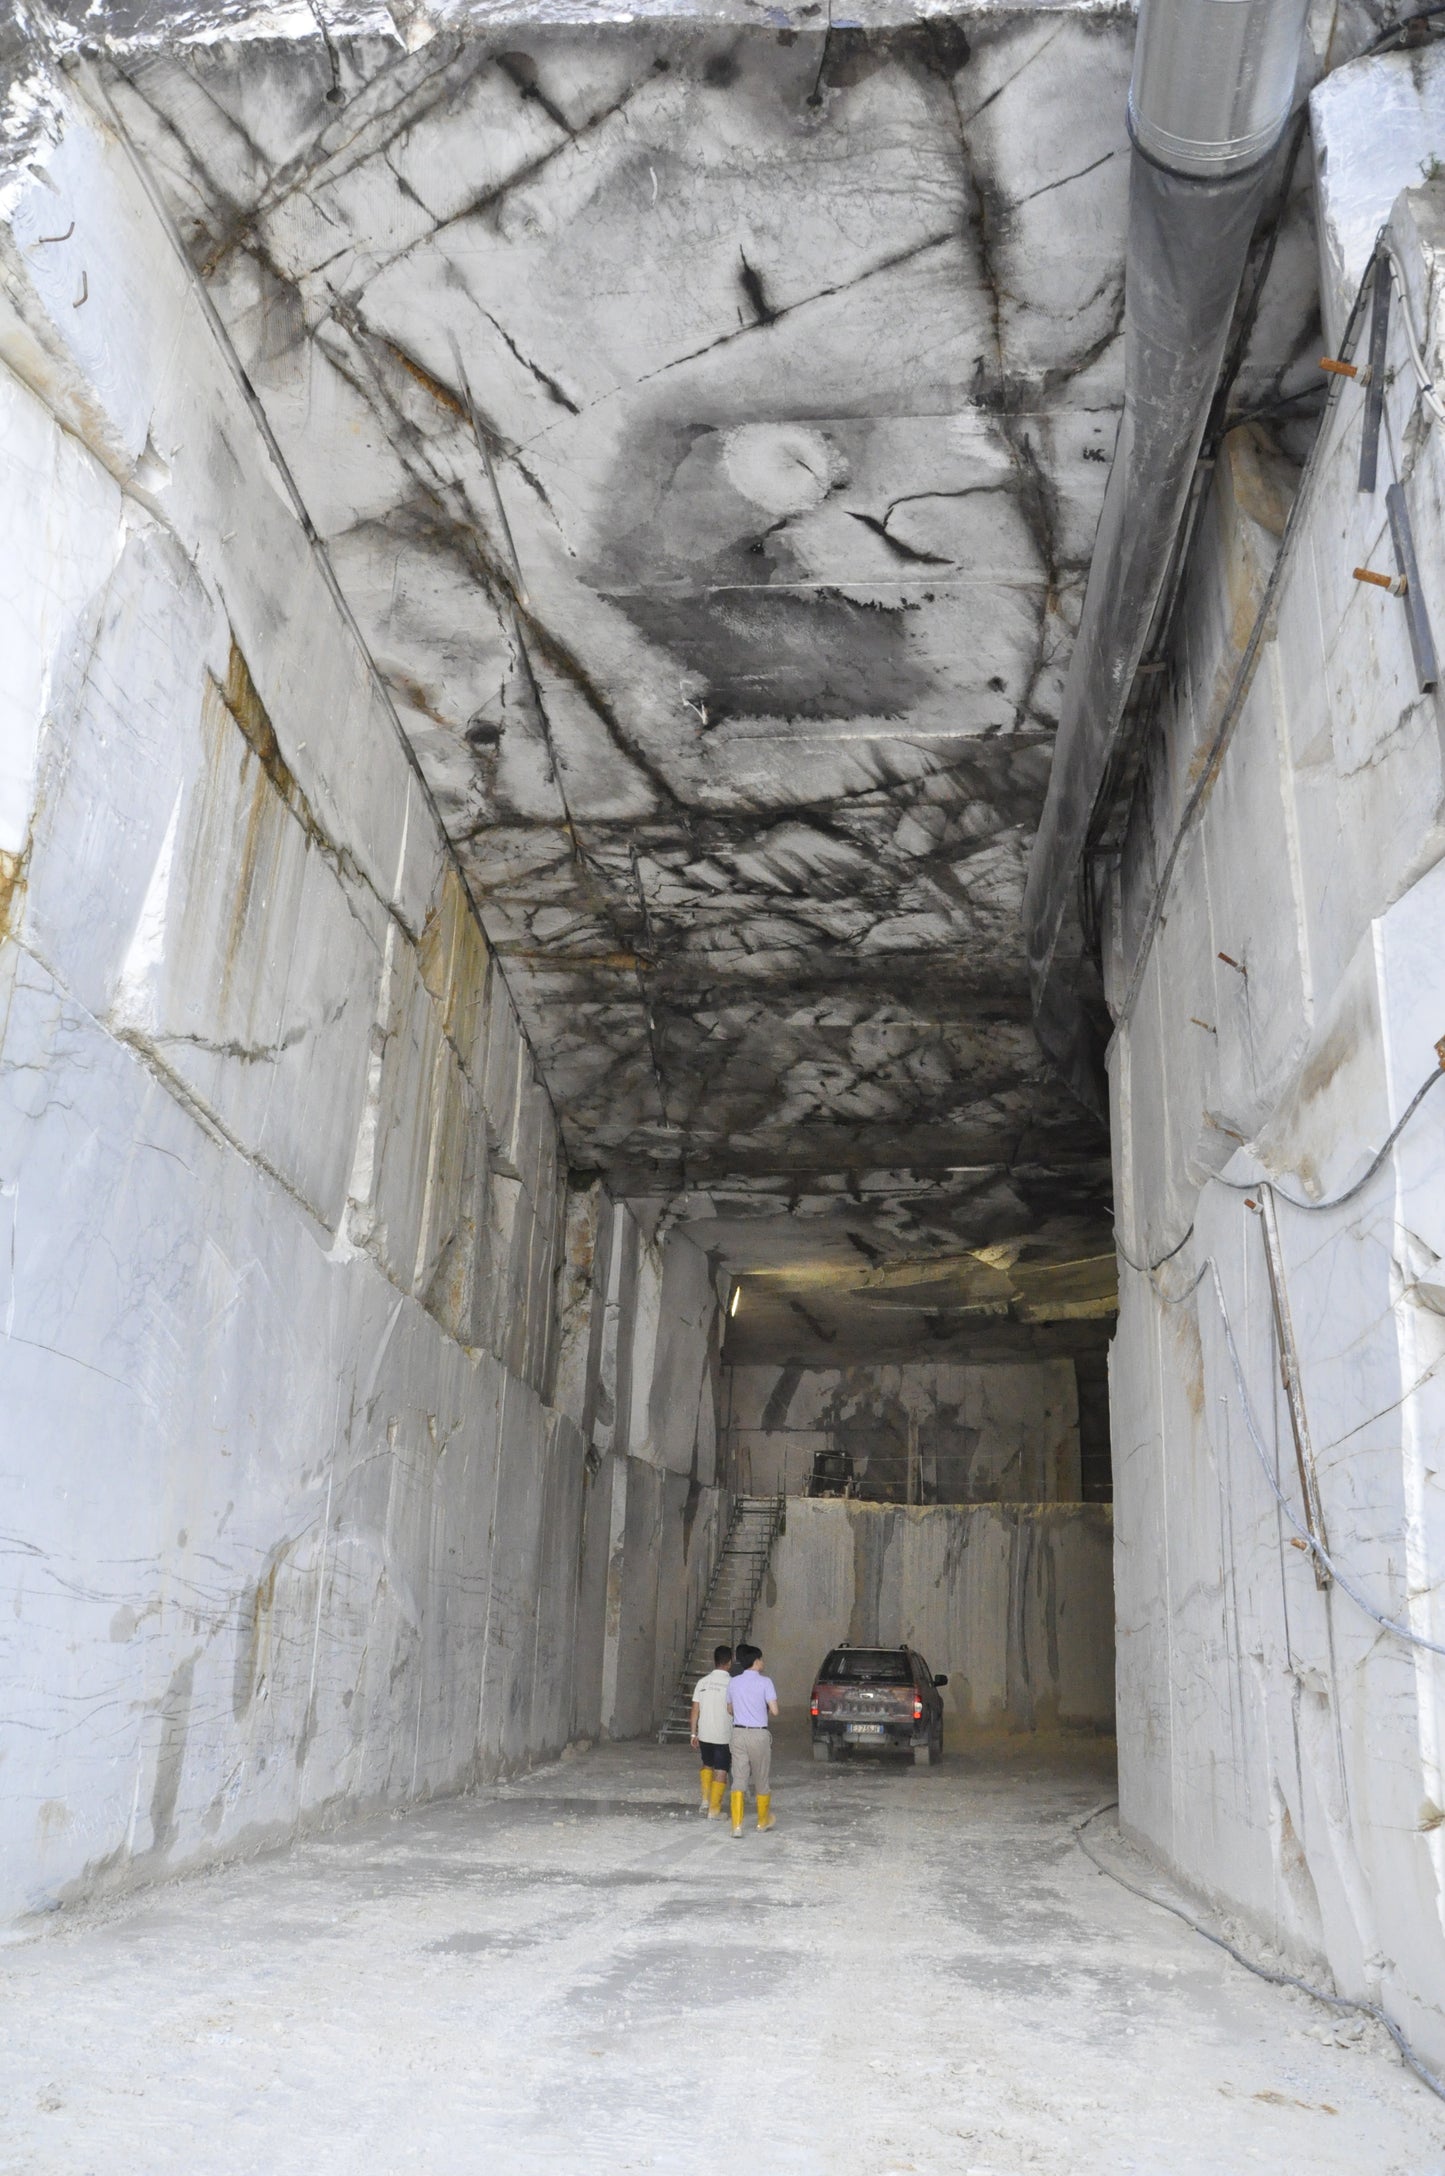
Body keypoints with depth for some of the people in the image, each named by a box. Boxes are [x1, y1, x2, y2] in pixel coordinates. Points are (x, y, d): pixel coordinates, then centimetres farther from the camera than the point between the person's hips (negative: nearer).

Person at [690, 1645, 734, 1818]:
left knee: (707, 1766, 25)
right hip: (724, 1736, -4)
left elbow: (695, 1710, 2)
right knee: (721, 1772, 7)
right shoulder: (731, 1684, -11)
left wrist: (694, 1734, 10)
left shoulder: (703, 1682, 0)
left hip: (704, 1735, 4)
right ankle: (714, 1810, 8)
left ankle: (705, 1801, 18)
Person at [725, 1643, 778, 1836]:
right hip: (759, 1734, -3)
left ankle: (737, 1825, -8)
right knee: (761, 1779, 13)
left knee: (739, 1778, 1)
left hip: (739, 1733, 3)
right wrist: (764, 1709, 10)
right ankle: (763, 1821, 28)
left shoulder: (733, 1682, 5)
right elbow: (774, 1710, -11)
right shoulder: (765, 1682, -8)